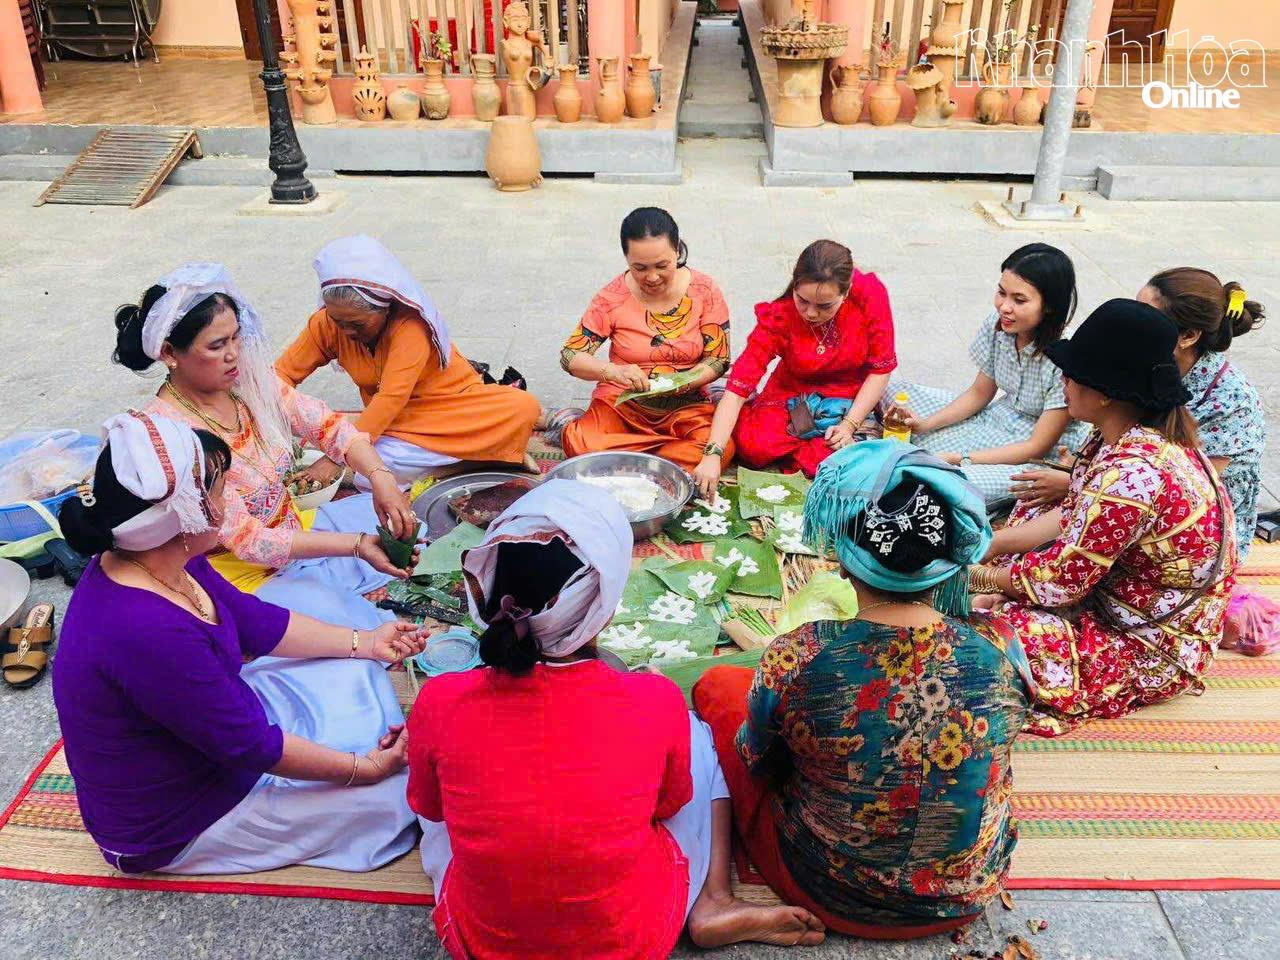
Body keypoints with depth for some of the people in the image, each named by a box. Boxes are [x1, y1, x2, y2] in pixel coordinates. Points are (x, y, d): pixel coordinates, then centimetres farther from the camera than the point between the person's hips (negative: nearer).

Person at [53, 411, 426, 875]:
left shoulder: (161, 561, -10)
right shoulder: (148, 632, -39)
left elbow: (256, 622, 5)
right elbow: (251, 746, -29)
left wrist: (365, 642, 6)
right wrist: (367, 767, -18)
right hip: (175, 823, -9)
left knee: (355, 672, 11)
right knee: (394, 790, -6)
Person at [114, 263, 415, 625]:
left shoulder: (248, 377, -8)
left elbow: (328, 425, -4)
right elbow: (249, 542, -26)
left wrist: (380, 475, -25)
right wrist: (356, 545, -30)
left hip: (297, 529, 8)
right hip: (239, 574, -7)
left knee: (404, 516, 7)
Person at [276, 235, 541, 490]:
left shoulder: (410, 325, -27)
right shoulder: (328, 323, -12)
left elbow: (391, 399, -34)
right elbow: (283, 373, -5)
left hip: (454, 404, -4)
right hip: (395, 423, 4)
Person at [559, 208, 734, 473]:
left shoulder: (705, 291, -4)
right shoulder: (613, 297, -5)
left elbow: (718, 360, -1)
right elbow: (570, 357, -6)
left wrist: (683, 381, -23)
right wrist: (612, 371, -27)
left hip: (686, 405, 1)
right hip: (621, 403, 0)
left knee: (722, 448, -32)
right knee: (579, 443, -31)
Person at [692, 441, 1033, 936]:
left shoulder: (795, 661, -31)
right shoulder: (1002, 654, -23)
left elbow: (758, 763, -9)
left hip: (833, 896, -3)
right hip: (970, 895, 4)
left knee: (718, 683, 12)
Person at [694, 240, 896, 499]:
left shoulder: (870, 295, -21)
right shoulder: (779, 317, -22)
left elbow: (881, 369, -10)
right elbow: (737, 389, -28)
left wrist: (849, 425, -20)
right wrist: (713, 454, -40)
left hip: (853, 401, 0)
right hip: (792, 398, 0)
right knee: (753, 445, -28)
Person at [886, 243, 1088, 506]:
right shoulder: (998, 324, -10)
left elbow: (1037, 447, -22)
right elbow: (979, 393, 5)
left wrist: (959, 459, -26)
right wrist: (925, 424, -11)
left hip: (1047, 456, -7)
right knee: (896, 393, -2)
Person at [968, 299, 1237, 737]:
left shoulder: (1130, 475, -34)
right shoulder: (1146, 435, -5)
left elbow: (1061, 582, -25)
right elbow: (1072, 518, 6)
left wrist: (984, 575, -8)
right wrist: (986, 545, -1)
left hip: (1152, 650, -9)